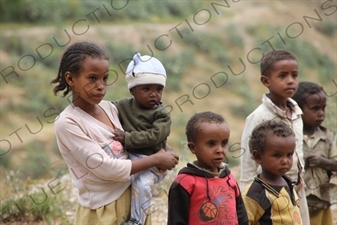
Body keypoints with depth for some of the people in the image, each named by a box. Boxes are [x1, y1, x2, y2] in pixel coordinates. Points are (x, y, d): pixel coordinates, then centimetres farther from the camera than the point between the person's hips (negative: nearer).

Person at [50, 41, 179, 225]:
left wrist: (162, 151, -5)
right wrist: (156, 159, -12)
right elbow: (106, 168, -19)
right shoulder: (67, 123, -15)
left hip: (133, 196, 6)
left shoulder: (109, 108, 3)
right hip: (102, 210, -6)